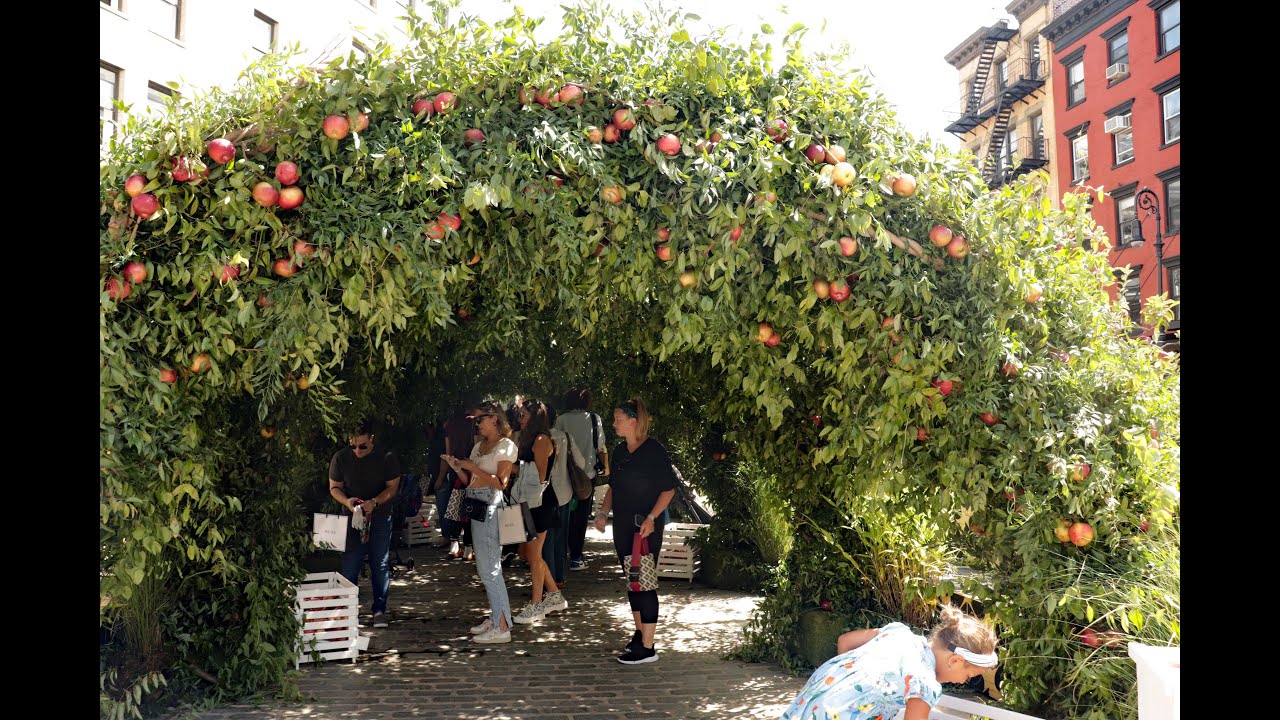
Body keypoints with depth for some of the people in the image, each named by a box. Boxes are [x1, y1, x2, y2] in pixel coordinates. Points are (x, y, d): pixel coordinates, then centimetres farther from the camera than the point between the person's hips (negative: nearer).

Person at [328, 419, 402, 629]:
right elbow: (334, 487, 2)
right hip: (352, 518, 1)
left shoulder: (387, 458, -9)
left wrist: (374, 502, -21)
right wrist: (346, 501, -19)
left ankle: (379, 610, 14)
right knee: (350, 566, 0)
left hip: (380, 518, 0)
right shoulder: (340, 458, -6)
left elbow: (392, 487, -4)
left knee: (380, 565, 3)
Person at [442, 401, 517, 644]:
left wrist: (472, 467, -12)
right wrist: (457, 467, 1)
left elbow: (501, 483, -14)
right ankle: (495, 617, 19)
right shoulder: (479, 446, 20)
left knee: (489, 568, -9)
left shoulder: (505, 446, -5)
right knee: (485, 567, 11)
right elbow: (471, 481, 16)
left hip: (490, 507, -8)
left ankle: (502, 627, -6)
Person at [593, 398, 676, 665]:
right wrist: (603, 512, 8)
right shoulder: (619, 451, 10)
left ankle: (647, 647, -2)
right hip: (622, 526, 8)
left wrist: (651, 517, -21)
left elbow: (669, 489, -12)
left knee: (644, 583, -7)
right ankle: (640, 631, 30)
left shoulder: (654, 450, -13)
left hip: (646, 528, -8)